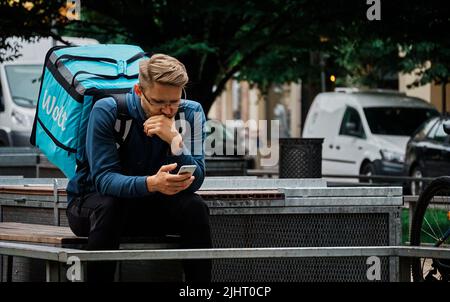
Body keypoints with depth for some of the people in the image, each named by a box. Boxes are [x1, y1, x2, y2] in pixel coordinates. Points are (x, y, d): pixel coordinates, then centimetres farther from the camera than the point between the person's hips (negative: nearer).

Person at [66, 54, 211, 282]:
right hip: (92, 201, -3)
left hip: (150, 206, 3)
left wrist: (176, 140, -36)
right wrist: (151, 183, -48)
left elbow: (193, 182, -18)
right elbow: (103, 178, -29)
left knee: (195, 208, -23)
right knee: (108, 207, -36)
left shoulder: (191, 113, -11)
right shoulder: (106, 111, -21)